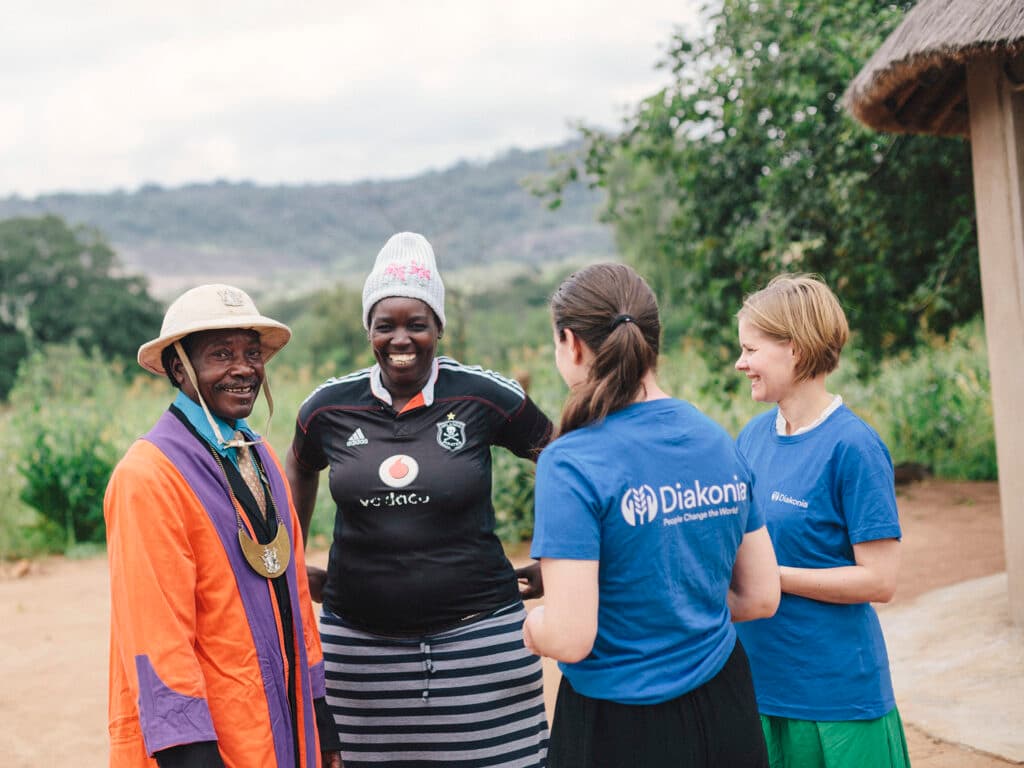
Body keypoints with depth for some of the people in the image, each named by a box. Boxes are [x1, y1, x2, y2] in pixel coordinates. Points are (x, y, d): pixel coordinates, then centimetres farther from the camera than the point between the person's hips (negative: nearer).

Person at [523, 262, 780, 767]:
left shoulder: (573, 463, -19)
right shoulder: (717, 442, 0)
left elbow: (569, 640, -22)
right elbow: (761, 598, 7)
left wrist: (532, 627, -1)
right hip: (726, 718, 5)